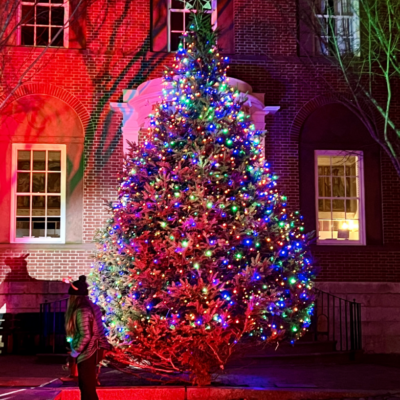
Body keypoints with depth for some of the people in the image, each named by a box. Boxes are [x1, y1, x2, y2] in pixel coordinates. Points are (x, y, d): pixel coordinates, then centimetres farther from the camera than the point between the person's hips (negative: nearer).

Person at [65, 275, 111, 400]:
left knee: (88, 387, 0)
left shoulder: (81, 311, -21)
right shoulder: (89, 306, 8)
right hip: (90, 352, 9)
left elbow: (86, 335, -25)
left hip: (87, 353, -9)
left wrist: (76, 351, -12)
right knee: (85, 385, 19)